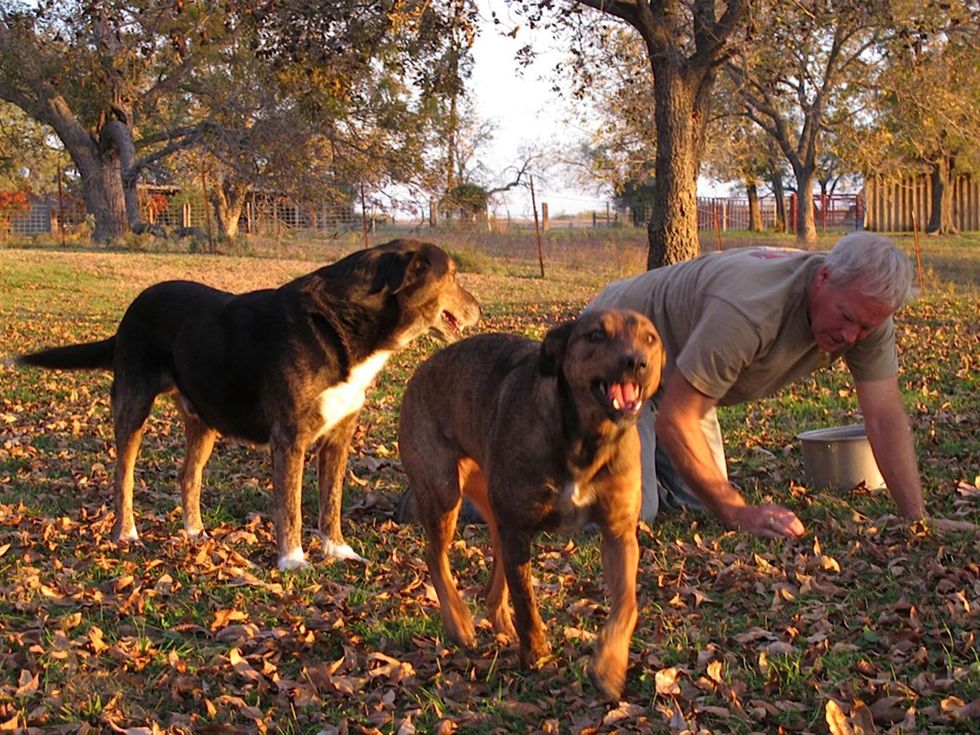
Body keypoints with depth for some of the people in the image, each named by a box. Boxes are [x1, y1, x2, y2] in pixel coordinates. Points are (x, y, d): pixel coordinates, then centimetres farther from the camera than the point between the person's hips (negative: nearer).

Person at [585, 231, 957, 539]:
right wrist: (738, 512, -33)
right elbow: (674, 420, -36)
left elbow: (885, 416, -15)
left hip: (674, 370, 8)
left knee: (697, 500, 2)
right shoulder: (749, 312, -41)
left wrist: (917, 520, -23)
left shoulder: (866, 308, -18)